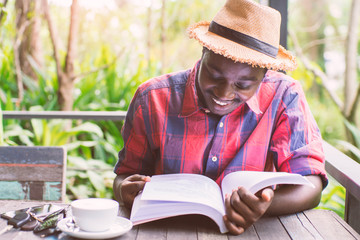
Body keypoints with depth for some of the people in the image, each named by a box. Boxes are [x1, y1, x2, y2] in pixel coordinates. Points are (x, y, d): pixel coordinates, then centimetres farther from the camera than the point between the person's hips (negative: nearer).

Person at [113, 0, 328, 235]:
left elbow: (310, 186, -11)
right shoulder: (153, 99, -5)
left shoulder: (284, 97, -7)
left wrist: (266, 204, -31)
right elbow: (126, 174, 4)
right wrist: (125, 189, -19)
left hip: (251, 234, -1)